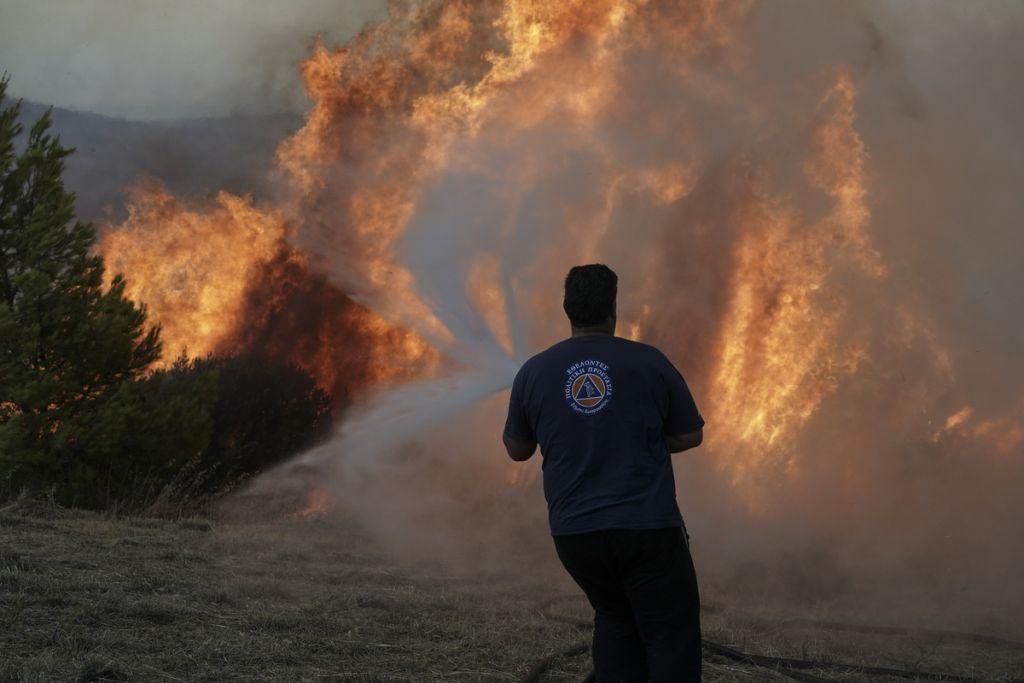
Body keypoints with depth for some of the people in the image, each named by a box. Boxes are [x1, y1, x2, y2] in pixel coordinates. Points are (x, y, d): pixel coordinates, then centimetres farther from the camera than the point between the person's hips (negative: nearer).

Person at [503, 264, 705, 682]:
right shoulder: (649, 363, -2)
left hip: (575, 532, 3)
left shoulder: (534, 372, 2)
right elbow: (691, 435, 8)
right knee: (672, 636, 2)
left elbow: (517, 450, 16)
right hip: (648, 528, -3)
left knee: (615, 618, 25)